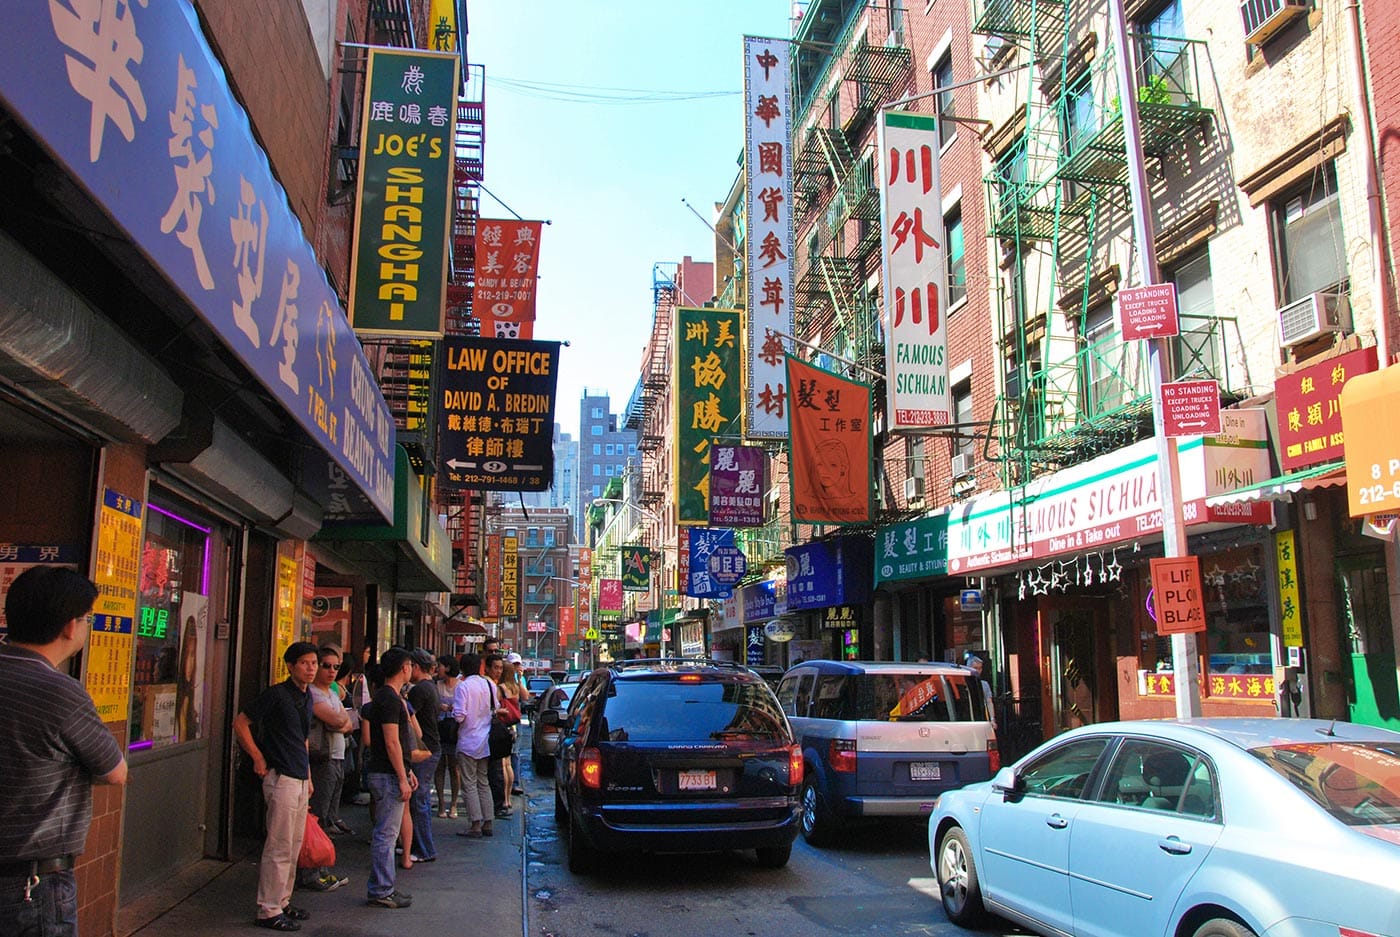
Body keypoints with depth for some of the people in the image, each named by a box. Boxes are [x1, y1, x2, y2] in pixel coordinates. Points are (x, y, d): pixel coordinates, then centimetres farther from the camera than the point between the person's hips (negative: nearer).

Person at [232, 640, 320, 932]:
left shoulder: (307, 697, 13)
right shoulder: (277, 694, -12)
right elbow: (240, 722, -11)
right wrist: (258, 758, -10)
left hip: (300, 779, 9)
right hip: (281, 777, -9)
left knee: (294, 847, 15)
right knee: (279, 847, -4)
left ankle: (282, 902, 26)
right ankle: (269, 911, 5)